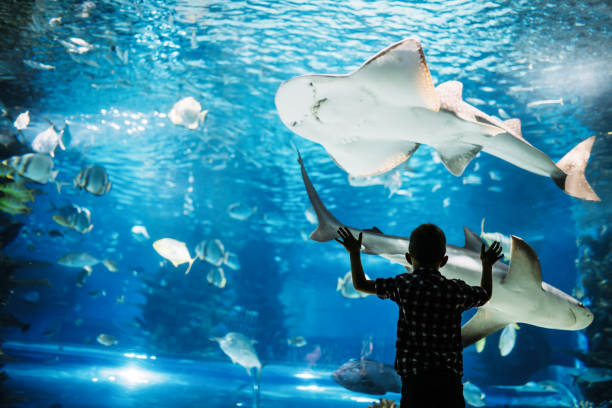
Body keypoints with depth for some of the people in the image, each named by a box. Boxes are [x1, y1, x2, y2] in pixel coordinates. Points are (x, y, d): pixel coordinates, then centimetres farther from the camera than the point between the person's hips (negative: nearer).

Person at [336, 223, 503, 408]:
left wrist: (354, 253, 23)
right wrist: (487, 265, 39)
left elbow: (360, 284, 8)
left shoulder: (402, 285, -3)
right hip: (449, 378, 2)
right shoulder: (456, 289, 1)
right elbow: (486, 295, 23)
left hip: (414, 378, -1)